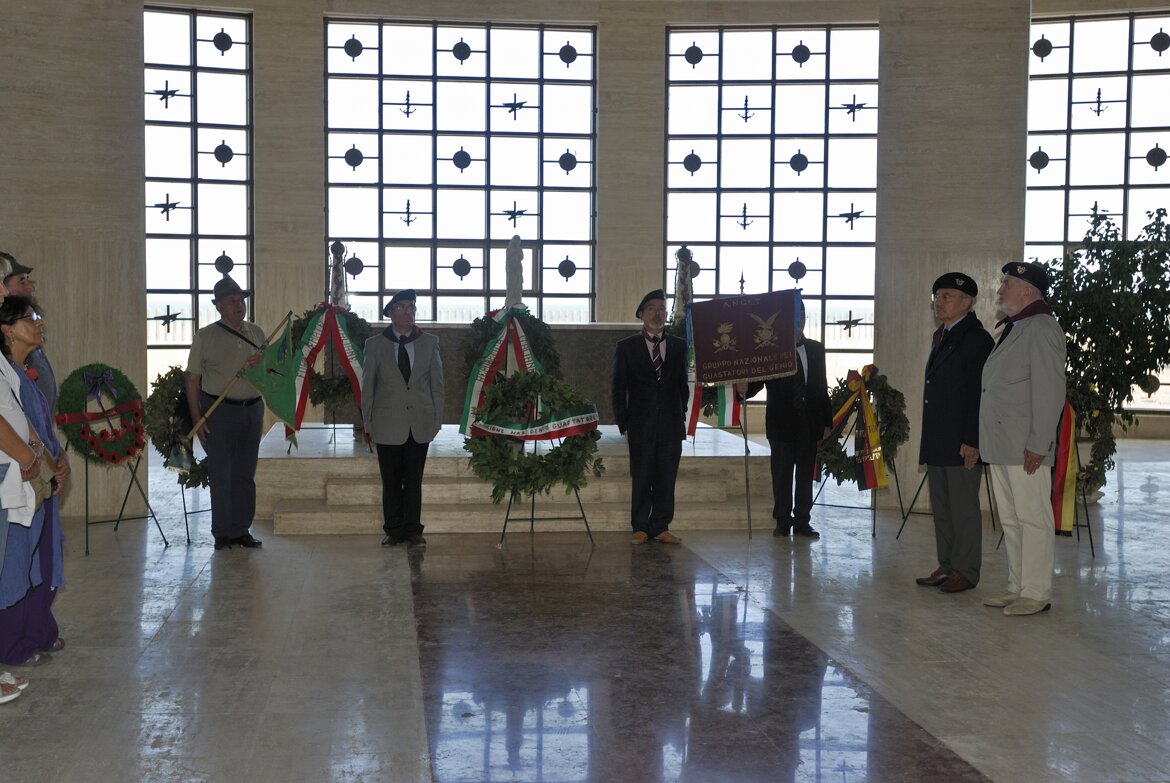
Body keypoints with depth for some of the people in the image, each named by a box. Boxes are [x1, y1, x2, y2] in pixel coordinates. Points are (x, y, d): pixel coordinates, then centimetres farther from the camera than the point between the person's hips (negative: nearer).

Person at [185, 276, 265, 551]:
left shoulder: (257, 333, 11)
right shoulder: (205, 336, -1)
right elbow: (193, 379, -3)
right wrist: (197, 419, -10)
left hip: (252, 409, 4)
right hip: (219, 412, -4)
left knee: (245, 474, 7)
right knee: (221, 474, -2)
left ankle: (241, 530, 14)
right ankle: (222, 533, 5)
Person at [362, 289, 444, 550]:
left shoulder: (429, 342, 6)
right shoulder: (375, 344, 3)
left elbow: (437, 384, 7)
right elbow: (367, 386, 5)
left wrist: (437, 419, 3)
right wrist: (368, 422, 2)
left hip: (420, 423, 1)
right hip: (388, 424, 0)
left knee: (414, 480, 4)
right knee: (391, 481, 5)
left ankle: (412, 531, 11)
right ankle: (393, 531, 15)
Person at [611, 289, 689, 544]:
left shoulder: (678, 346, 11)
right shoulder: (626, 347, 4)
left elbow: (683, 385, 13)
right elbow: (618, 388, 4)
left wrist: (682, 417, 5)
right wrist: (623, 424, -1)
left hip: (671, 425, 2)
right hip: (641, 425, -2)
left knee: (666, 479, 3)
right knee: (641, 478, 2)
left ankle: (660, 527, 11)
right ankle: (640, 528, 11)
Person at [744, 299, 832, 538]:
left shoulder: (815, 349, 11)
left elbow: (822, 388, 12)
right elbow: (756, 382, -5)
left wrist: (827, 422, 8)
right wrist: (743, 390, -29)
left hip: (809, 425, 3)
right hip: (782, 424, -3)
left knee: (806, 474, 6)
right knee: (782, 474, 3)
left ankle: (802, 522, 13)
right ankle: (783, 522, 10)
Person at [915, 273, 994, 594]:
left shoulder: (977, 339, -10)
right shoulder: (940, 336, 18)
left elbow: (980, 395, -16)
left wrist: (972, 441, -20)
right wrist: (928, 440, 17)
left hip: (961, 443, -9)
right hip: (937, 442, 9)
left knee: (964, 507, -1)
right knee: (941, 507, 13)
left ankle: (965, 571, 7)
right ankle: (947, 567, 21)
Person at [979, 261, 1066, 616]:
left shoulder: (1041, 329, -12)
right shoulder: (1012, 329, 18)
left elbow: (1049, 391, -18)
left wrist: (1038, 444, -20)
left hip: (1025, 449, -10)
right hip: (1001, 447, 10)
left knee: (1032, 519, -3)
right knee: (1010, 520, 15)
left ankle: (1036, 593, 5)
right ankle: (1017, 587, 24)